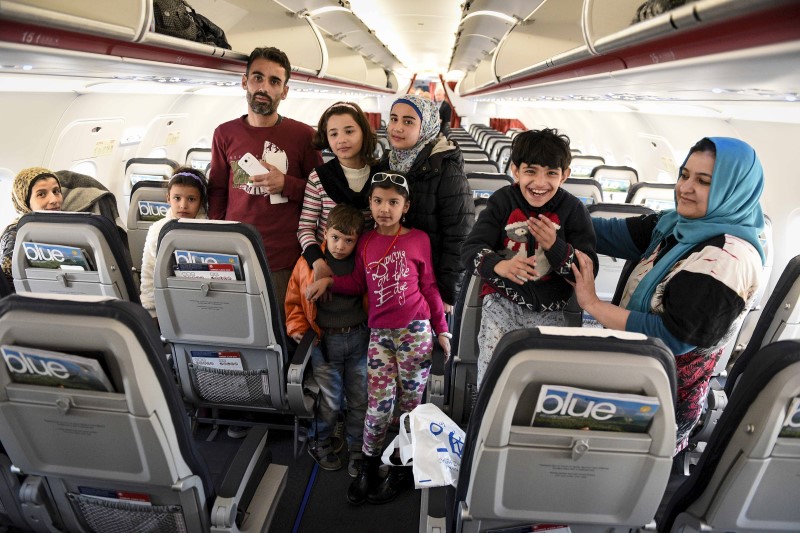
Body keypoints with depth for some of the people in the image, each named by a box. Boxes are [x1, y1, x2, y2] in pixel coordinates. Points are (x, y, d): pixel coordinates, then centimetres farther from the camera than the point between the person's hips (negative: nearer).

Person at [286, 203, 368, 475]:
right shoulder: (308, 263, -4)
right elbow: (293, 301, 6)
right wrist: (297, 327, -4)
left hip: (359, 338, 2)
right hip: (325, 341, -1)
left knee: (360, 399, 10)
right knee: (330, 400, 5)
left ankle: (357, 450, 30)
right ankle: (319, 443, 32)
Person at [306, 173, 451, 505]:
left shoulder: (418, 239, 0)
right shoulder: (365, 242, 9)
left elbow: (429, 287, 5)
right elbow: (358, 284, 15)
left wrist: (442, 330, 4)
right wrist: (328, 281, 0)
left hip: (415, 330, -2)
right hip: (379, 334, 2)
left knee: (411, 403, 7)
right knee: (378, 405, 2)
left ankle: (403, 469, 24)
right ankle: (368, 468, 23)